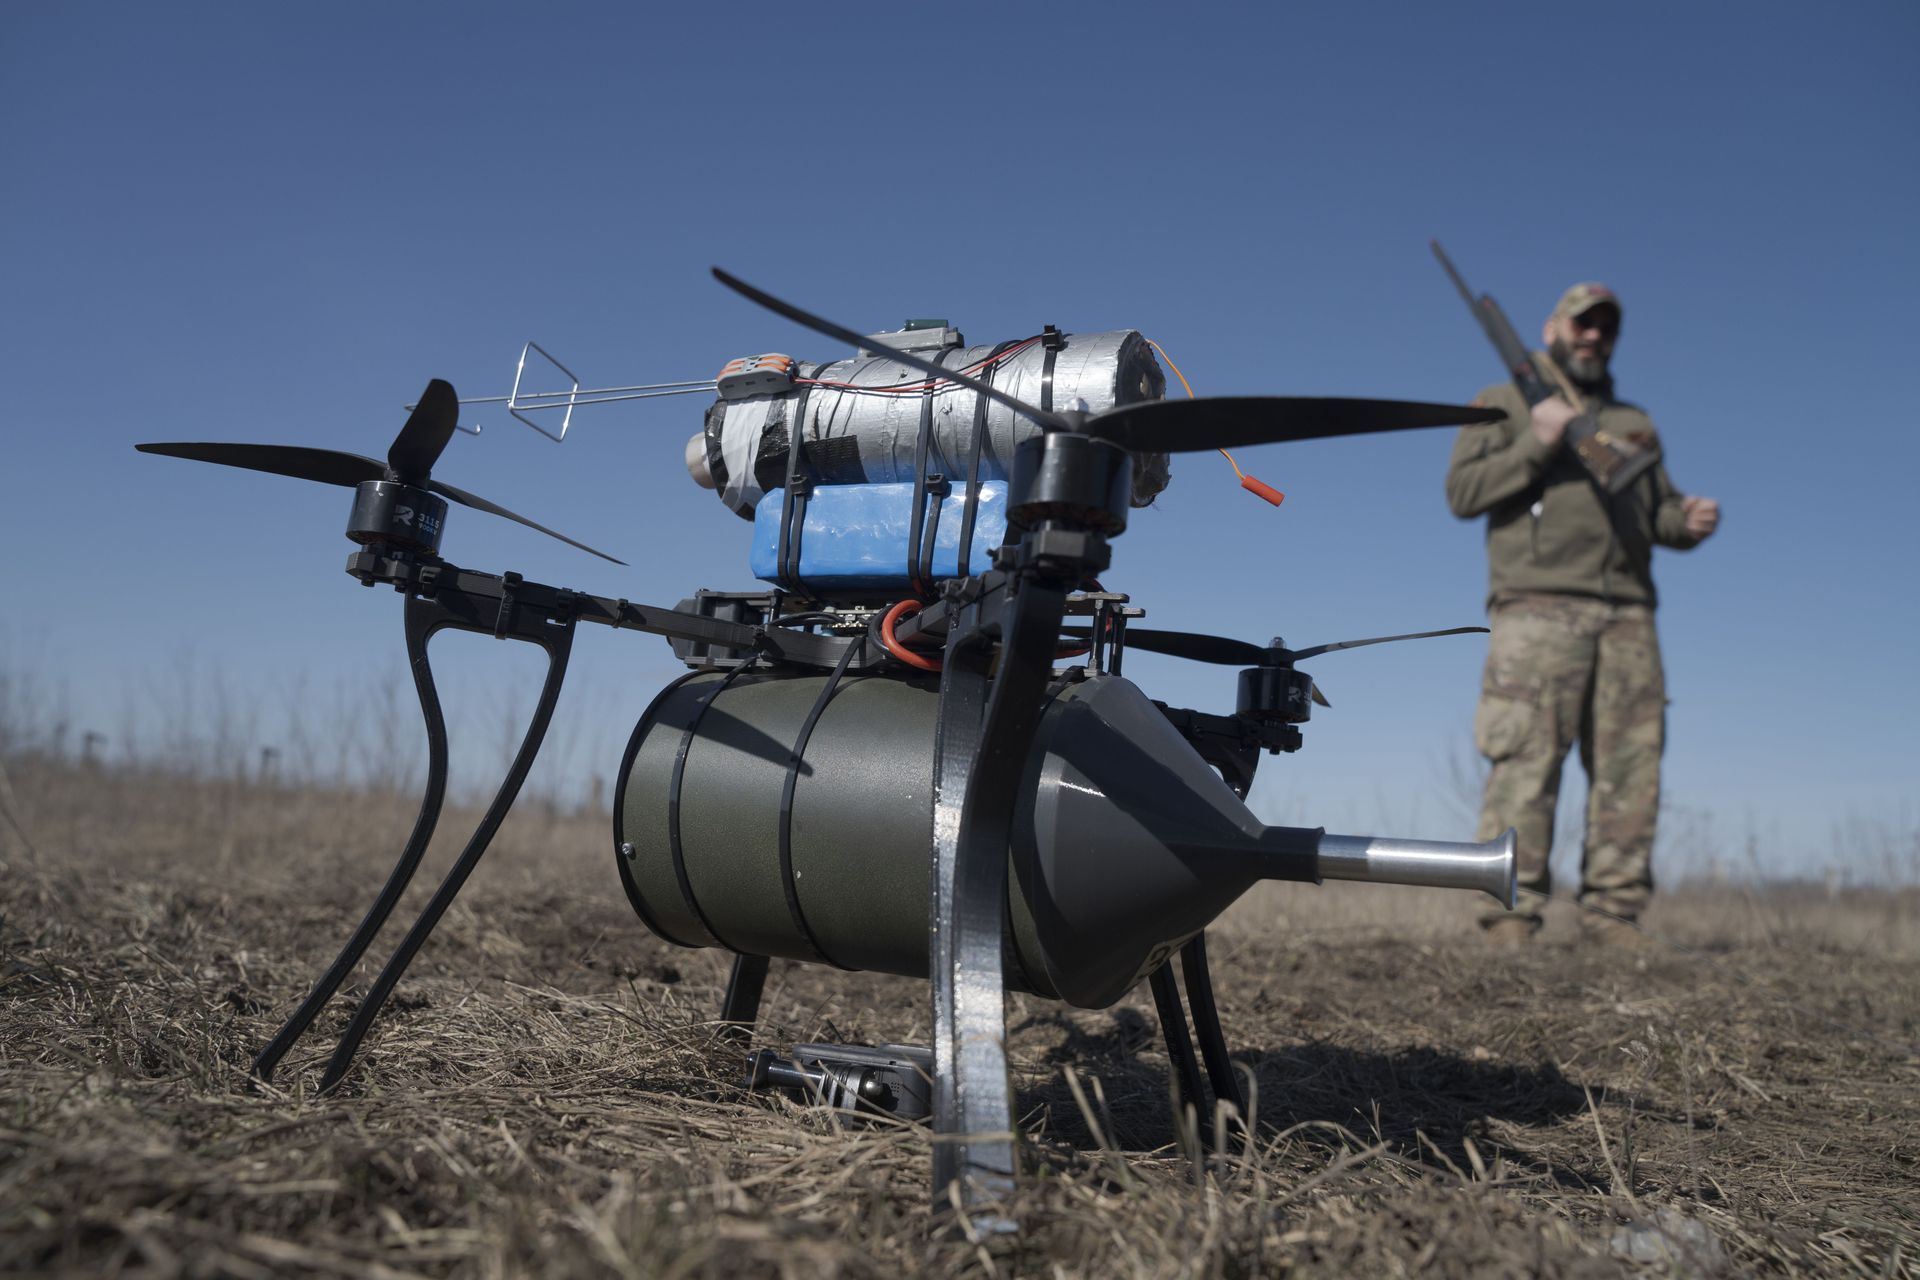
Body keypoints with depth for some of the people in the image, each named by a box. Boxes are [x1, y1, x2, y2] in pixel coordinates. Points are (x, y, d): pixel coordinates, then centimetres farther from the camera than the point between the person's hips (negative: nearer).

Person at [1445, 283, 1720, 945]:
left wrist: (1687, 520, 2)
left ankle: (1614, 917, 4)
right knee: (1527, 765, -13)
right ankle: (1511, 915, -11)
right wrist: (1536, 443, -8)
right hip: (1537, 607, -5)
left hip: (1628, 616, 5)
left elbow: (1658, 510, 25)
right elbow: (1462, 491, 3)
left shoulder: (1634, 422, 29)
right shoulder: (1505, 403, 15)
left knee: (1631, 770, -1)